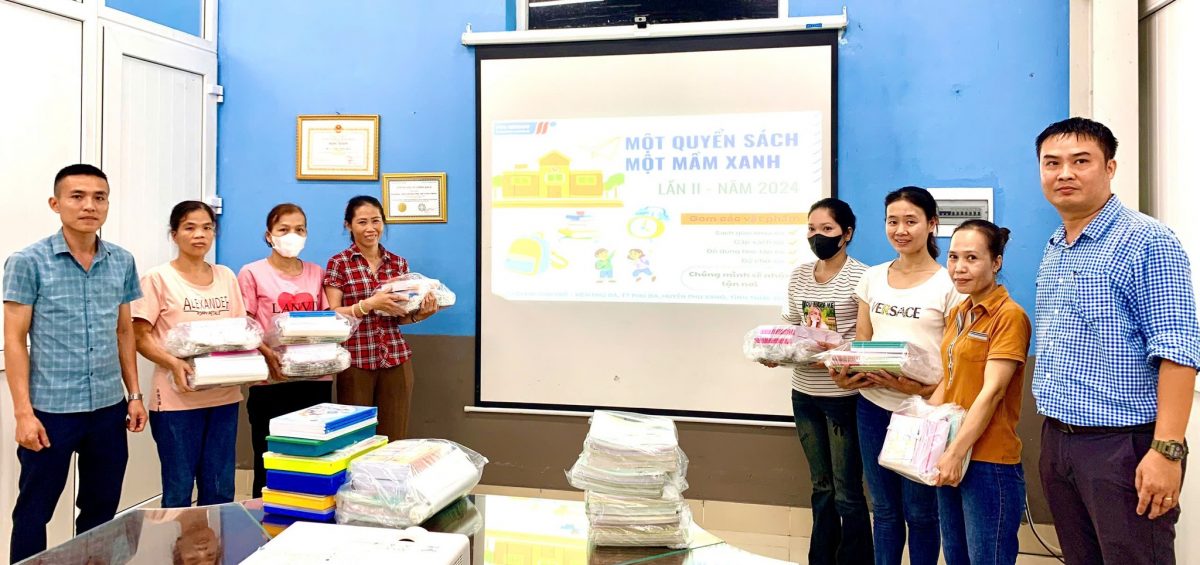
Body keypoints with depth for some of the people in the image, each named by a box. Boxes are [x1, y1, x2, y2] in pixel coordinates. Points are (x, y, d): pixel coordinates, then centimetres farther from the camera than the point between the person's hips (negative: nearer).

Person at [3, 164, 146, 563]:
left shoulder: (123, 263, 5)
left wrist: (134, 394, 10)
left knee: (102, 509, 15)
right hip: (50, 410, -4)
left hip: (109, 408, 4)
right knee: (34, 511, 10)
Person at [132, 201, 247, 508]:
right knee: (178, 492, 4)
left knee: (220, 491, 10)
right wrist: (174, 363, -22)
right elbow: (140, 337, -6)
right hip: (178, 399, -4)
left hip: (224, 396, 4)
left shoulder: (226, 277, 10)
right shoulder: (158, 278, -4)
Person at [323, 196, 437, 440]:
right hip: (355, 360, -3)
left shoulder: (398, 263, 9)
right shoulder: (338, 263, -1)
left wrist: (419, 313, -6)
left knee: (395, 437, 6)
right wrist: (370, 304, -20)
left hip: (396, 358, 3)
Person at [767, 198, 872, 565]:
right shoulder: (798, 276, 8)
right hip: (804, 394, 6)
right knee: (821, 487, 18)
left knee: (847, 493, 3)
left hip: (844, 395, -6)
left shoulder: (861, 276, -10)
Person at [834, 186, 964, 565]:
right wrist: (845, 373, -8)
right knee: (884, 508, 14)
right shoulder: (873, 278, 8)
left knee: (919, 512, 8)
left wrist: (921, 389, -23)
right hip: (873, 406, 4)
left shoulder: (949, 284, -6)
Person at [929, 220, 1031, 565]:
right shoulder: (957, 314, 12)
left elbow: (992, 391, -18)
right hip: (951, 458, 8)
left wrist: (957, 453, -20)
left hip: (989, 462, -8)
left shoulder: (1009, 316, -12)